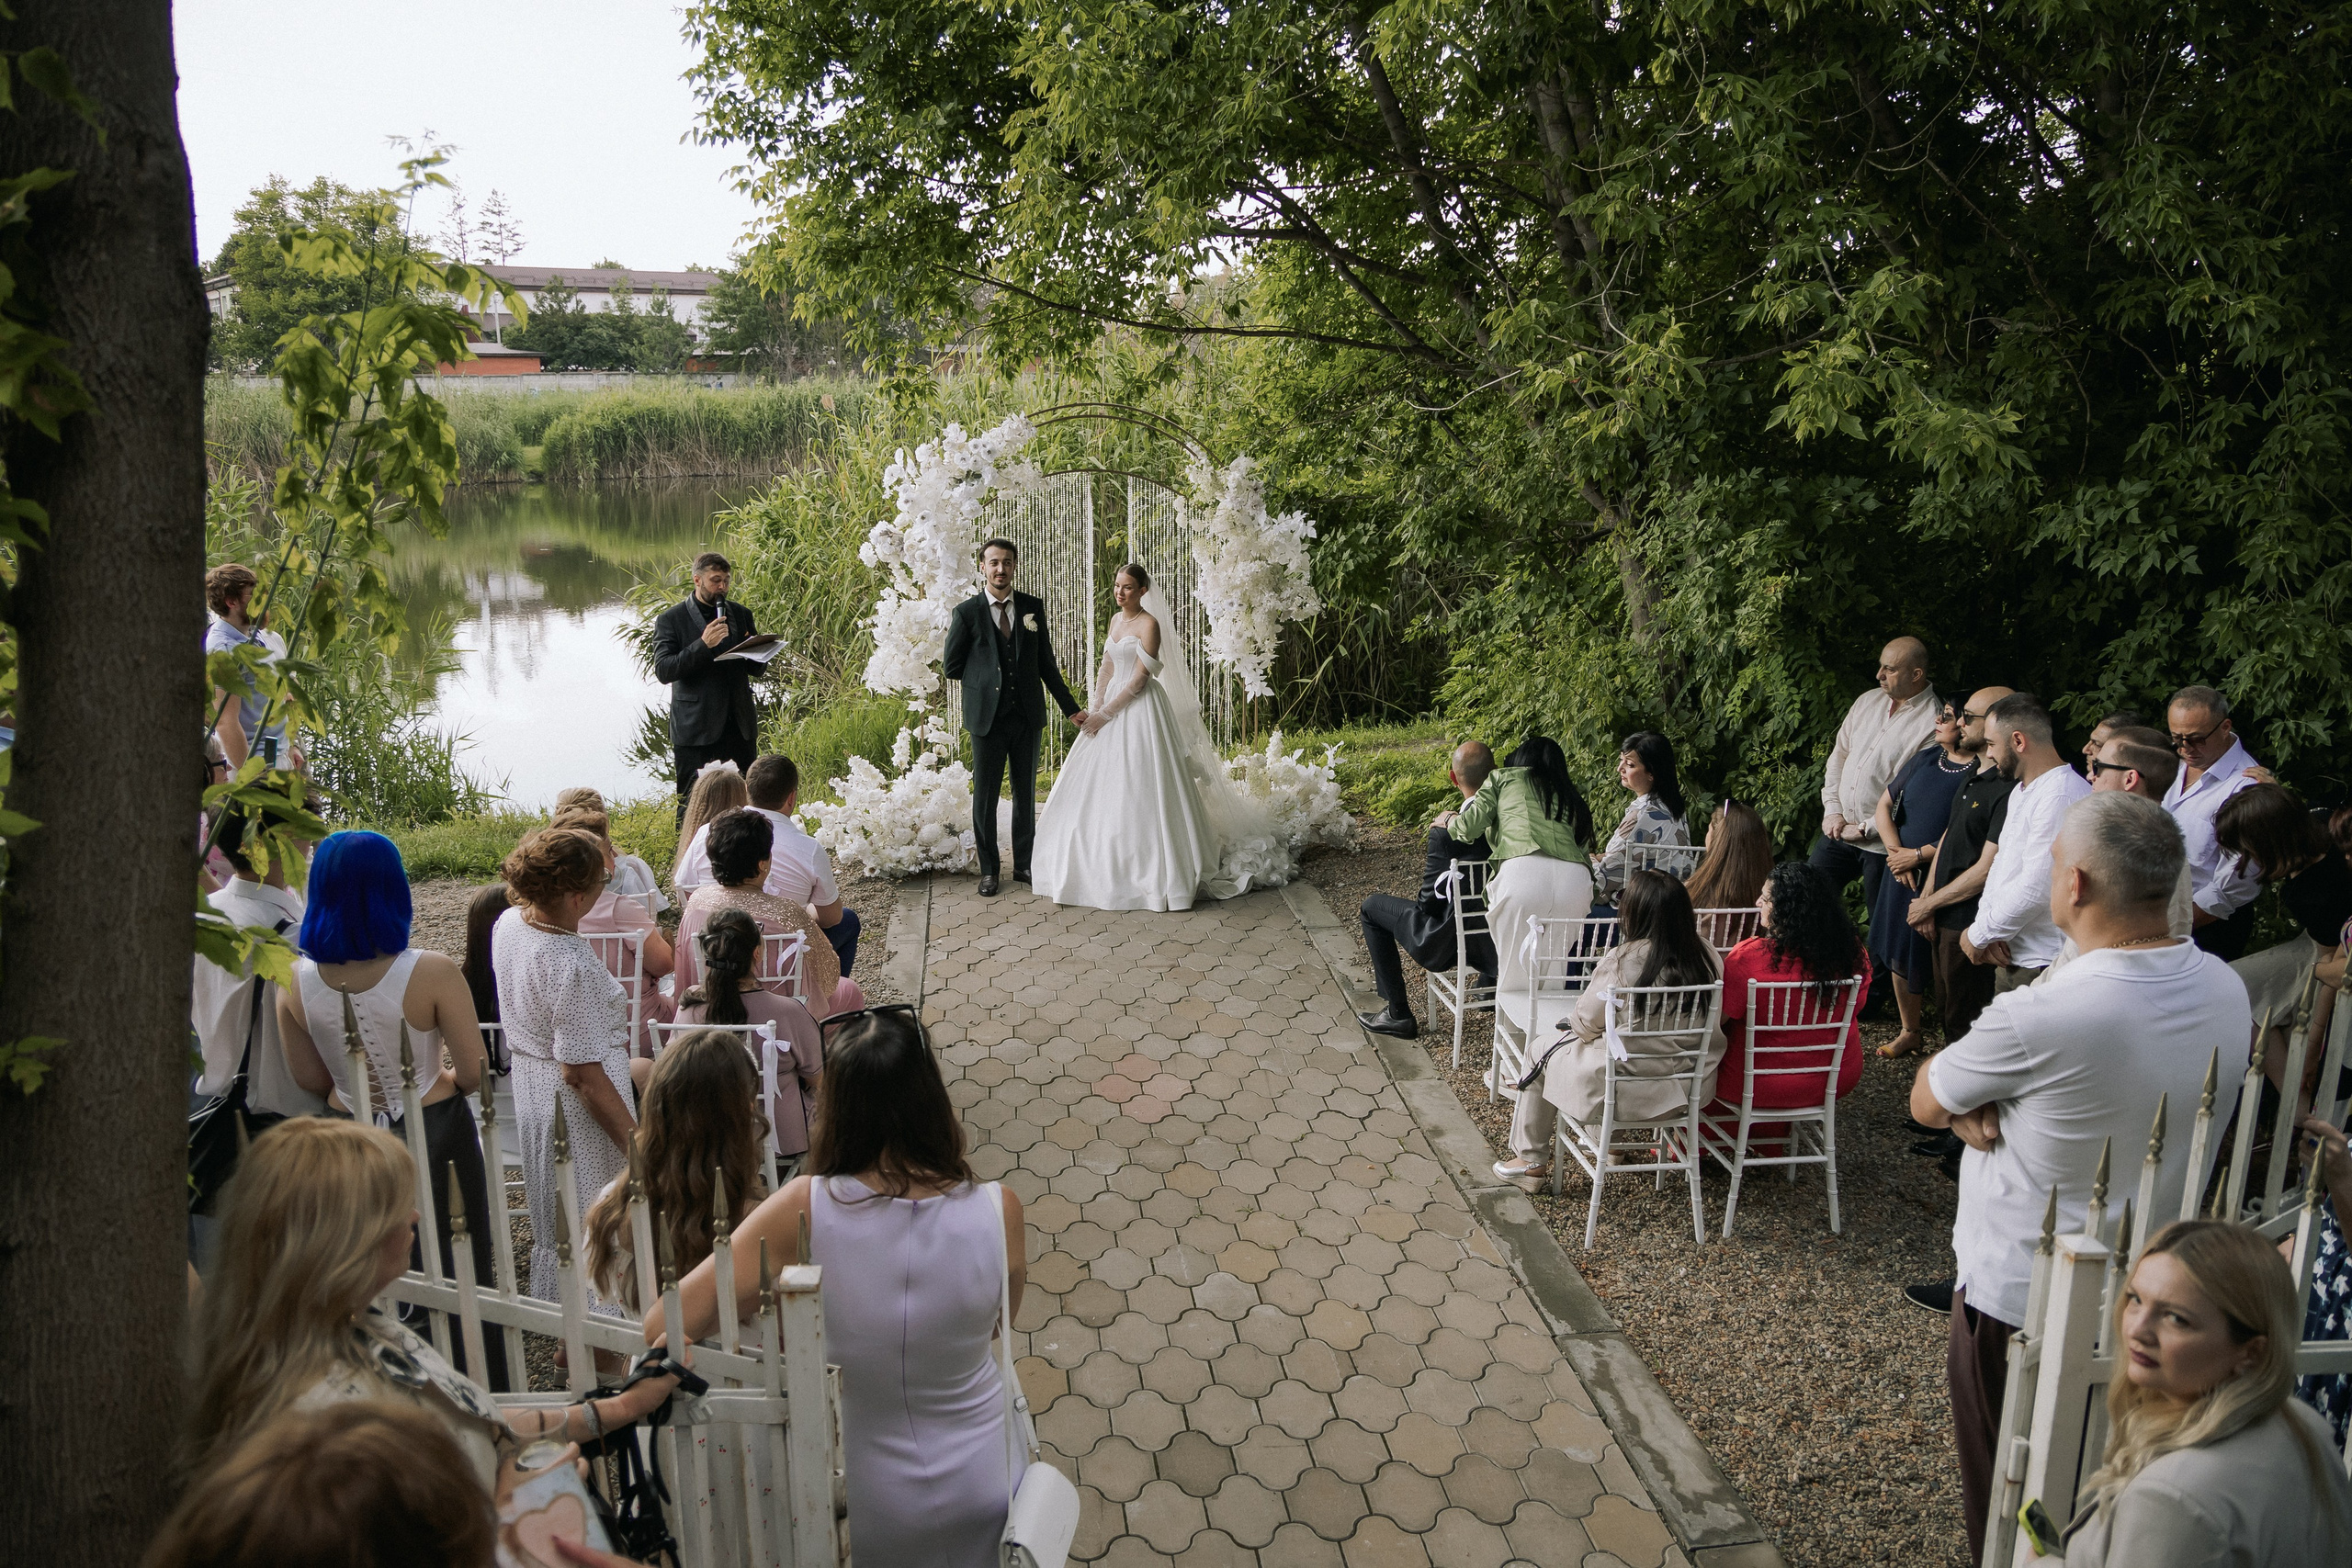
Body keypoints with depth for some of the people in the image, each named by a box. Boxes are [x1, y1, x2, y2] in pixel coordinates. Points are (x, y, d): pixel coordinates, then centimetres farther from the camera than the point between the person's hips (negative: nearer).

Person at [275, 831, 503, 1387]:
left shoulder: (296, 981, -11)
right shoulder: (432, 973, -23)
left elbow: (311, 1080, 2)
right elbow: (474, 1074, -15)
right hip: (434, 1137, -3)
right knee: (453, 1278, 13)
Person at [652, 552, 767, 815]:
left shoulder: (741, 614, 13)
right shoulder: (671, 619, 0)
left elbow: (758, 667, 18)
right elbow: (663, 671, -10)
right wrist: (703, 645, -20)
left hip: (739, 726, 4)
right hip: (696, 730, -3)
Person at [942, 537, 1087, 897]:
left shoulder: (1033, 607, 5)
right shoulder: (966, 613, -3)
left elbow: (1046, 662, 8)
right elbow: (952, 667, 2)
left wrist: (1071, 708, 6)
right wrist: (986, 675, 4)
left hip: (1028, 716, 3)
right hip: (988, 717, -3)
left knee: (1026, 793, 12)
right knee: (985, 796, 4)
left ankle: (1024, 864, 24)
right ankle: (989, 870, 17)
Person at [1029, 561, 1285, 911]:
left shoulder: (1149, 624, -12)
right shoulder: (1116, 620, 13)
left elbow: (1139, 679, -16)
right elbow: (1106, 669, 15)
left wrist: (1106, 714, -15)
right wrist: (1096, 709, 2)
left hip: (1141, 708, -8)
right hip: (1112, 706, 8)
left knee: (1138, 787, -8)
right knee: (1102, 787, 9)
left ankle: (1153, 868, -1)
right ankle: (1103, 863, 19)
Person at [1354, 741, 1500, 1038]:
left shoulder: (1445, 833, -23)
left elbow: (1429, 903, -15)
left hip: (1449, 946, -6)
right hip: (1506, 944, 6)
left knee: (1371, 907, 14)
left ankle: (1398, 1014, 15)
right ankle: (1490, 984, 46)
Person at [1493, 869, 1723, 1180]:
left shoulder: (1623, 960, -22)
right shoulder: (1705, 953, -7)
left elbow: (1586, 1022, -11)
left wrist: (1572, 1020, 14)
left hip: (1633, 1080, -6)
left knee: (1543, 1053, 19)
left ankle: (1531, 1159, 29)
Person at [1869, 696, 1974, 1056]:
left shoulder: (1979, 774, -15)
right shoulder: (1926, 756, 5)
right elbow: (1885, 804, 11)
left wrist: (1917, 855, -11)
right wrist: (1896, 851, -2)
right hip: (1902, 874, 7)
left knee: (1938, 962, -1)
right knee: (1900, 953, 14)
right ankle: (1910, 1032, 30)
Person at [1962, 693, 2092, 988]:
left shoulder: (2061, 796, -20)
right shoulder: (2021, 792, 15)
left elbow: (2036, 889, -25)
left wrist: (1978, 935, -13)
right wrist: (1985, 927, -3)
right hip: (2011, 958, 9)